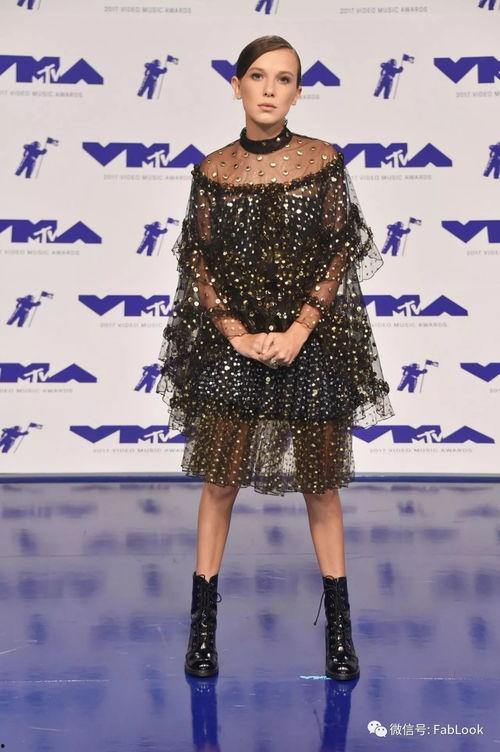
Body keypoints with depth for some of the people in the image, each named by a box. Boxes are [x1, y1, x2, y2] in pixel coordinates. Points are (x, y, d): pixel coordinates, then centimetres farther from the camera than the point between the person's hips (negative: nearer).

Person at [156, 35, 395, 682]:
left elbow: (340, 254, -3)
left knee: (321, 484, 7)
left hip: (315, 342, 0)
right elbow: (199, 262, 1)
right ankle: (203, 624, 15)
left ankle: (339, 629, 18)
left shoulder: (324, 161, -1)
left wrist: (299, 330, -12)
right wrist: (238, 333, -9)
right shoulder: (212, 170, 2)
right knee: (219, 482, 3)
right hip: (230, 343, 1)